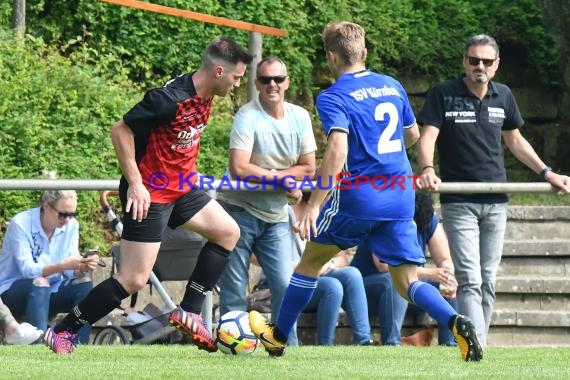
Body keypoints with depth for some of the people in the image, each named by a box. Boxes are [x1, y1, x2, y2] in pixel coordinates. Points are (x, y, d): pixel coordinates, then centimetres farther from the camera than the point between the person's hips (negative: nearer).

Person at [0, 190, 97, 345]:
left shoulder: (71, 225, -3)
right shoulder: (20, 224, -19)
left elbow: (71, 271, -6)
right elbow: (27, 269, -27)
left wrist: (83, 267, -31)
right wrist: (63, 266, -41)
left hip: (48, 292, 5)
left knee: (84, 283, -20)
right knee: (39, 282, -36)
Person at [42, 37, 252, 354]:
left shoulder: (204, 95, 1)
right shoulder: (170, 98, -26)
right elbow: (121, 130, -22)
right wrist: (135, 183, -22)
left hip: (182, 187, 9)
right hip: (149, 195, -9)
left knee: (228, 232, 10)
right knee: (135, 279, -9)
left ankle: (189, 312, 13)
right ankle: (62, 333, 0)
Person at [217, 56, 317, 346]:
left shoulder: (300, 117, 2)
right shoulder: (247, 117, -14)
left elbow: (308, 169, 3)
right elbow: (239, 169, -23)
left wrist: (266, 175, -11)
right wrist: (280, 178, -14)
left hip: (276, 216, 5)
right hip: (240, 211, -5)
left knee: (285, 286, 0)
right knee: (234, 291, -2)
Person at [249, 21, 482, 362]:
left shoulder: (333, 98, -9)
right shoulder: (392, 86, 10)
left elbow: (338, 149, -23)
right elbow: (412, 134, 23)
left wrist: (314, 205, -25)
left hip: (358, 196, -5)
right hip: (401, 198, 5)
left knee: (312, 258, 18)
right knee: (408, 282, 5)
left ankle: (278, 337, 29)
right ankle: (456, 323, -23)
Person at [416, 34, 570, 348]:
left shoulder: (503, 96, 11)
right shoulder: (444, 94, -3)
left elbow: (515, 140, 24)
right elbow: (427, 137, -12)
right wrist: (427, 169, -31)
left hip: (496, 202, 5)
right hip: (458, 201, -5)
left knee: (487, 280, 7)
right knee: (470, 280, -13)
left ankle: (476, 342, 15)